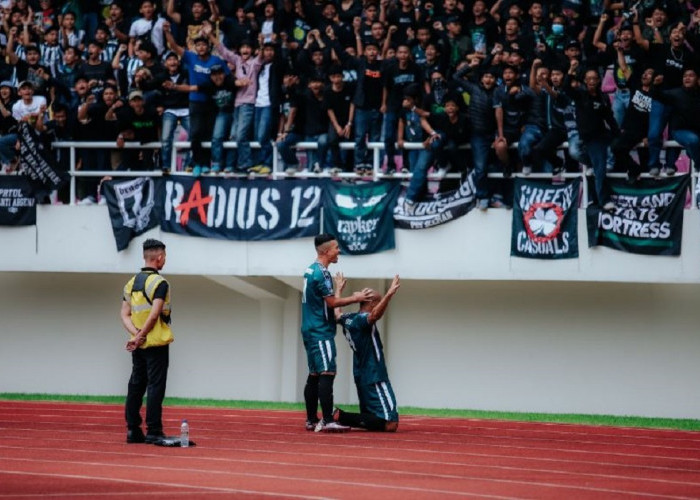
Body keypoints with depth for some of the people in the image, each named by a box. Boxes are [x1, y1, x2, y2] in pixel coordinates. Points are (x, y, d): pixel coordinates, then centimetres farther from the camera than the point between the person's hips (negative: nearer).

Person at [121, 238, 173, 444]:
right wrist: (141, 336, -12)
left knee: (136, 386, 10)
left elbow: (125, 314, 6)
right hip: (157, 343, -7)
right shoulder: (159, 283, -11)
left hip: (138, 346, 7)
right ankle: (153, 431, -6)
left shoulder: (131, 283, 11)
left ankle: (133, 430, 11)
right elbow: (154, 314, -19)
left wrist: (136, 334, -5)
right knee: (155, 387, -5)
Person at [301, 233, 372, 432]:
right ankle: (327, 421, -20)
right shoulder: (321, 273, -15)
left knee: (314, 376, 11)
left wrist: (351, 298, 18)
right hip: (321, 332, -10)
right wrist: (356, 299, -6)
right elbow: (332, 302, -15)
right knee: (327, 374, -14)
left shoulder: (310, 270, 15)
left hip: (311, 331, 10)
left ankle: (311, 420, 13)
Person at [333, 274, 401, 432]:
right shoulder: (362, 319, -14)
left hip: (361, 377, 10)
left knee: (370, 419, 19)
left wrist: (339, 290, 47)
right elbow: (375, 314, -38)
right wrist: (389, 294, -48)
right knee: (390, 424, -16)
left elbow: (337, 313, 33)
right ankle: (341, 417, -20)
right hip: (374, 380, -10)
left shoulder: (347, 319, 10)